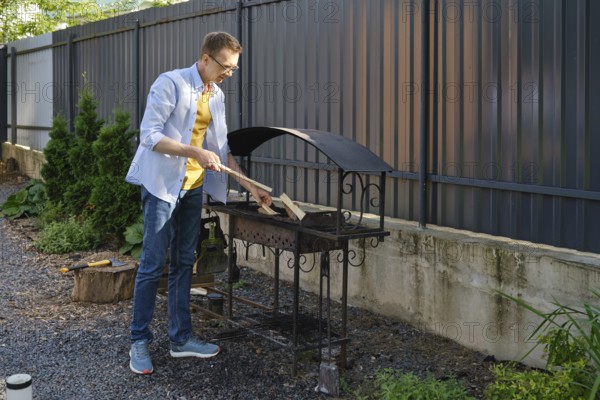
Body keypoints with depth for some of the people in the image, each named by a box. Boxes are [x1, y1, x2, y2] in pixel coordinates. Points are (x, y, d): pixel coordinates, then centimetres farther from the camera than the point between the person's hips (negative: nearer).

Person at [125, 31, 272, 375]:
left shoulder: (217, 96, 11)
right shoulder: (171, 83, -11)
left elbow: (222, 149, 15)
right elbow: (149, 135, -17)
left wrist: (251, 187, 9)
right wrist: (195, 152, -27)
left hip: (193, 189, 7)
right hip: (162, 185, -7)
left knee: (184, 264, 10)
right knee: (154, 264, -4)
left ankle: (181, 338, 19)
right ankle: (140, 342, 8)